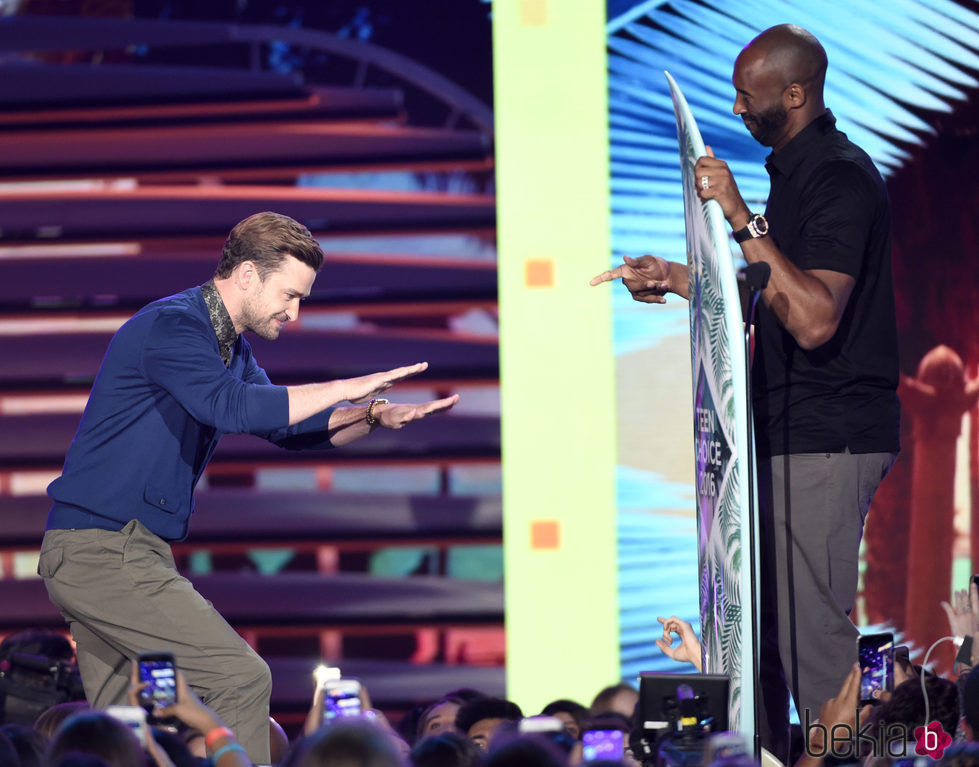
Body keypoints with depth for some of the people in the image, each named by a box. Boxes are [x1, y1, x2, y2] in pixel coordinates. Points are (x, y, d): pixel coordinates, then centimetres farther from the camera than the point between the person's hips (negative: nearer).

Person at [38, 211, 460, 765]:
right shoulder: (171, 325, -15)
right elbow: (232, 407, -31)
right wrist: (347, 388, -24)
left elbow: (290, 428, 22)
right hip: (105, 552, -10)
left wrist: (375, 416, 4)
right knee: (241, 678, -16)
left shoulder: (231, 346, 17)